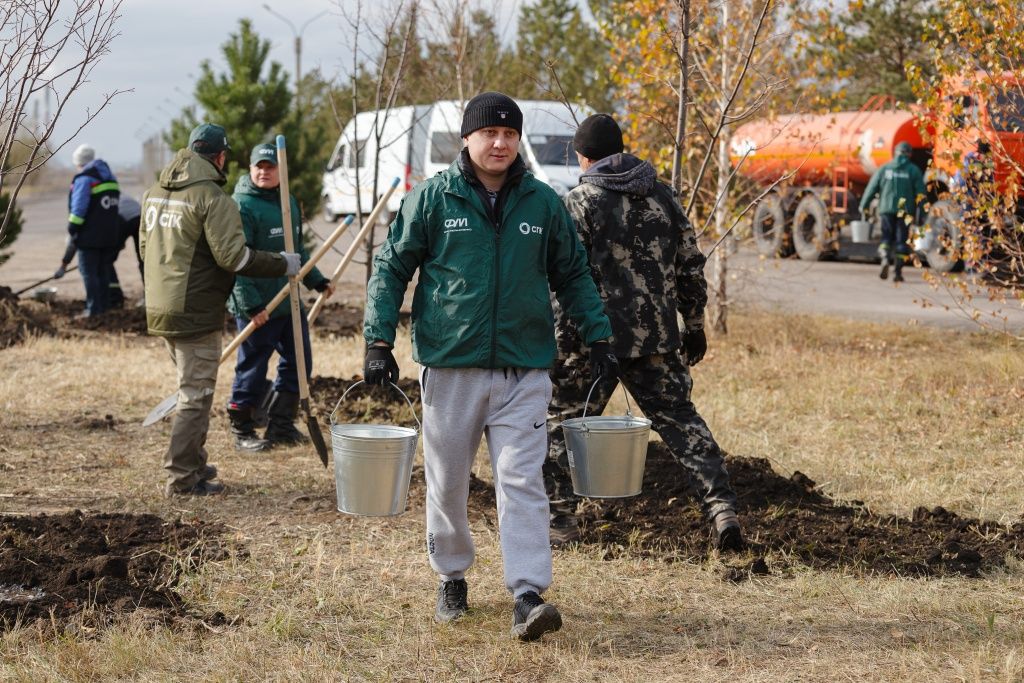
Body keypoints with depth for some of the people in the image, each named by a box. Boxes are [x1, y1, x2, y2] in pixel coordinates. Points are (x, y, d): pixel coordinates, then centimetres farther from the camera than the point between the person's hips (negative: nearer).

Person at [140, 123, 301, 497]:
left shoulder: (155, 192, 11)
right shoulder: (212, 198, -16)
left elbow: (146, 247, 21)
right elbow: (234, 256, -21)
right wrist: (282, 264, -10)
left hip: (160, 309, 9)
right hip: (196, 312, -8)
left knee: (193, 389, 21)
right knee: (196, 394, -1)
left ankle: (194, 463, 29)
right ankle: (182, 477, 1)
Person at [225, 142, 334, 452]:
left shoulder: (290, 202, 14)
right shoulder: (243, 206, -13)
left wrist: (317, 281, 24)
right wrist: (251, 305, -22)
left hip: (290, 301, 8)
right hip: (257, 307, -8)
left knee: (298, 362, 12)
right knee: (252, 369, 0)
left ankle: (281, 424, 24)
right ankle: (242, 432, 12)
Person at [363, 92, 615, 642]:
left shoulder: (543, 204, 6)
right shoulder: (432, 198, 0)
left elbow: (573, 275, 17)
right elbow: (391, 268, 4)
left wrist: (597, 336, 10)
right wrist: (378, 340, -4)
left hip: (524, 370, 1)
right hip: (450, 367, 0)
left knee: (522, 482, -8)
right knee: (447, 484, 9)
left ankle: (528, 595, -11)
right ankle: (451, 577, 29)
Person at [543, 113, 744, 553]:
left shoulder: (579, 202, -7)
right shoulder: (663, 196, 9)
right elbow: (691, 268, 12)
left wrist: (562, 343, -11)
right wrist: (694, 327, 20)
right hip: (657, 341, 4)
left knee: (563, 422, 11)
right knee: (679, 419, 10)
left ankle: (560, 519, 14)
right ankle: (721, 507, -4)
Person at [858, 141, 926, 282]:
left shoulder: (885, 168, 7)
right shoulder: (913, 170, 3)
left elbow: (872, 188, 7)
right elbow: (921, 193, -2)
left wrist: (863, 206, 18)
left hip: (887, 209, 1)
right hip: (905, 211, -1)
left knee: (886, 238, 10)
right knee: (902, 240, 6)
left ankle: (885, 258, -19)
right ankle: (898, 271, 1)